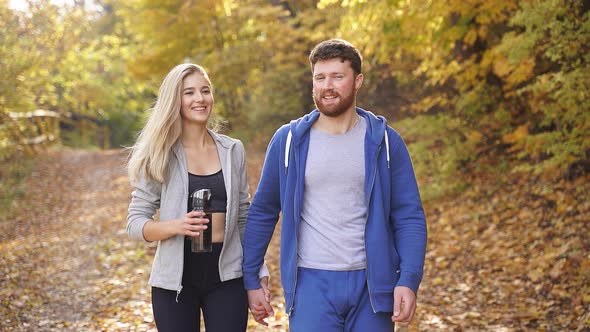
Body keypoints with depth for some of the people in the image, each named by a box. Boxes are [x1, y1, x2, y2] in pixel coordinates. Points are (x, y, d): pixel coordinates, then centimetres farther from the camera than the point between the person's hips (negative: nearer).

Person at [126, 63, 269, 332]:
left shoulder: (232, 150, 5)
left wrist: (259, 272, 8)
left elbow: (244, 217, 12)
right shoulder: (159, 156, -2)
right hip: (176, 279, -1)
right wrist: (175, 226, -22)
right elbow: (135, 223, -4)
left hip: (227, 278, 2)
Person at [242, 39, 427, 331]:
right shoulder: (288, 140, 1)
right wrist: (251, 279, 5)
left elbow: (409, 216, 0)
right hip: (312, 284, -1)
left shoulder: (384, 141, 0)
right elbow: (262, 213, 7)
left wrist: (408, 280, -11)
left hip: (371, 284, 1)